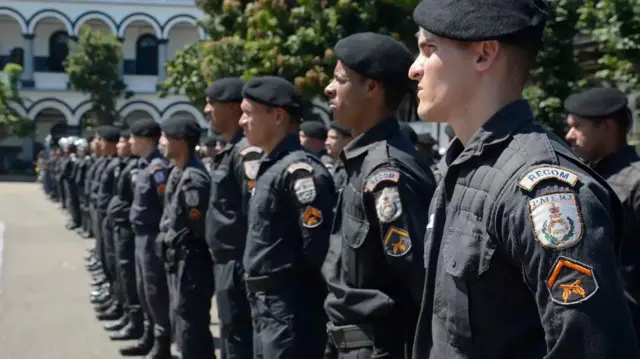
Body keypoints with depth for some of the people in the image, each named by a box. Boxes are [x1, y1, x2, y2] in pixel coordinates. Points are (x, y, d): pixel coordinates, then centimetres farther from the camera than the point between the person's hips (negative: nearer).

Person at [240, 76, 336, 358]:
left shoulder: (300, 170, -18)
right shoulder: (269, 168, 13)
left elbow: (319, 245, -22)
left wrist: (307, 289, -11)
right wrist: (258, 296, 14)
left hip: (292, 308, -10)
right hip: (265, 306, 10)